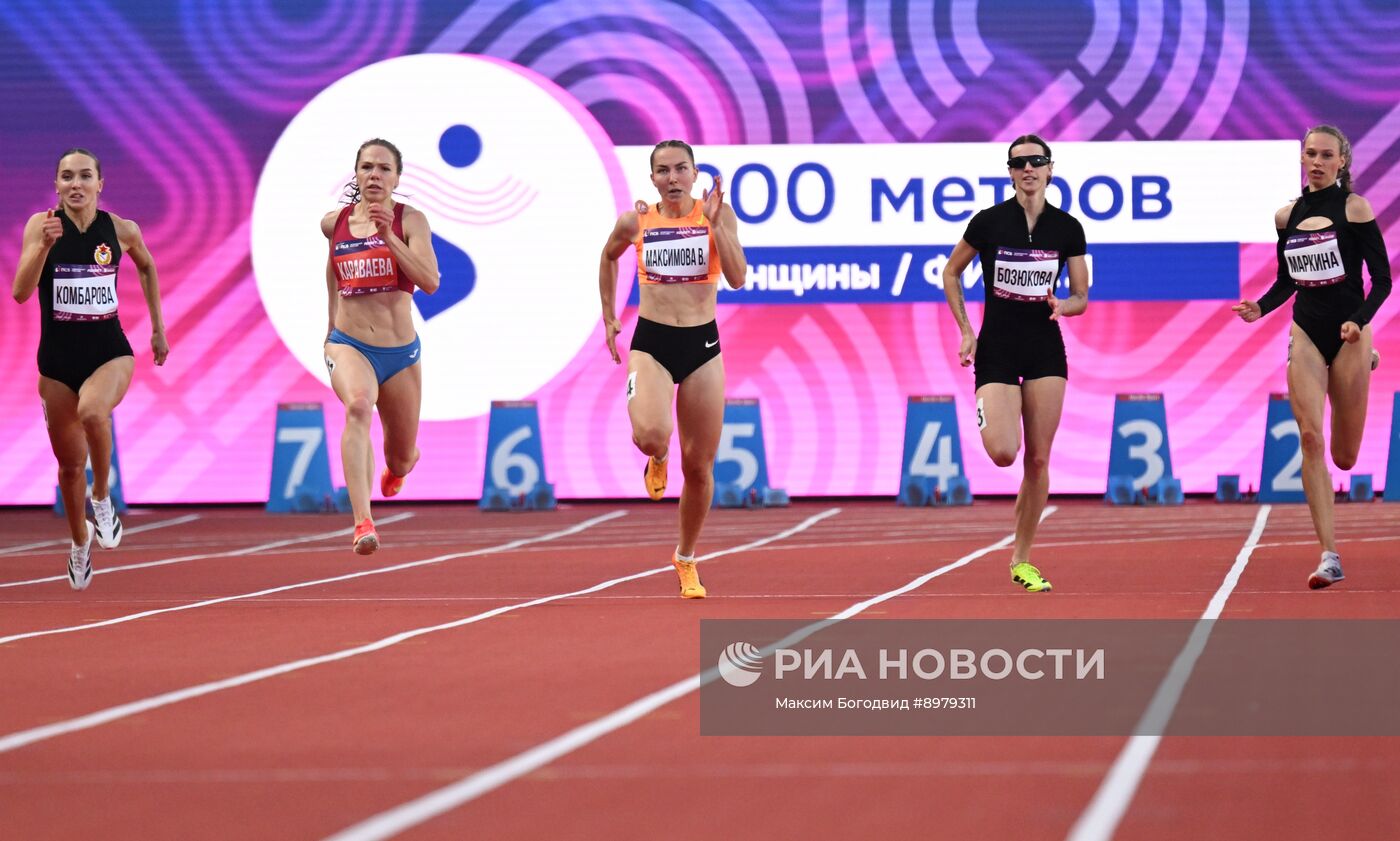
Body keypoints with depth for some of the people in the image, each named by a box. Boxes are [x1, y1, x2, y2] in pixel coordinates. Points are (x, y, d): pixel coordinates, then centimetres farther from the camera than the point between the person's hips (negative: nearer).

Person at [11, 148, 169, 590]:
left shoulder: (122, 230, -5)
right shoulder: (41, 224, -9)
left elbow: (147, 267, 18)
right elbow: (20, 292, -18)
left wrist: (158, 329, 19)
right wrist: (43, 245, -32)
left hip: (110, 353, -1)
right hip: (57, 359, 1)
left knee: (92, 411, -35)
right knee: (70, 465, 12)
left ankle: (102, 497, -9)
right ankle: (80, 544, 39)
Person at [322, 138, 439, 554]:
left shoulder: (410, 220, -6)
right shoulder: (334, 222, 3)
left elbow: (430, 282, -19)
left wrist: (389, 237, -27)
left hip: (400, 351, 0)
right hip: (347, 344, 0)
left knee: (401, 458, 16)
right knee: (358, 406, -35)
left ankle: (396, 469, 60)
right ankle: (363, 524, -48)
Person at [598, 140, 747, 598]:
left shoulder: (717, 214, -2)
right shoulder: (635, 222, 0)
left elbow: (737, 277, -13)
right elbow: (609, 258, 21)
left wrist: (716, 223, -19)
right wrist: (609, 317, 19)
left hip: (702, 345, 1)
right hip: (651, 342, -1)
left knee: (699, 466, 6)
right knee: (650, 434, -30)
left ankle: (686, 559, 28)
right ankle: (657, 460, 11)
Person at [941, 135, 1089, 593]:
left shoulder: (1068, 228, 0)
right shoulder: (988, 222, -6)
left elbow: (1081, 297, 7)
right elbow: (951, 273, 7)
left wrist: (1061, 306, -17)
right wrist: (965, 331, -1)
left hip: (1046, 349, 2)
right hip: (996, 349, -2)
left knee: (1038, 460, 0)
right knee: (1003, 453, -17)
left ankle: (1022, 560, 12)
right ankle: (988, 416, 22)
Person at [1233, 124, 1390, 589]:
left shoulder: (1354, 208, -5)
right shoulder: (1287, 215, 7)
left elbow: (1382, 279, -5)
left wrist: (1359, 322, -20)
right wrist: (1260, 308, -2)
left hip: (1348, 335, -3)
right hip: (1305, 332, 3)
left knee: (1344, 457, 4)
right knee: (1310, 438, -14)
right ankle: (1330, 556, -14)